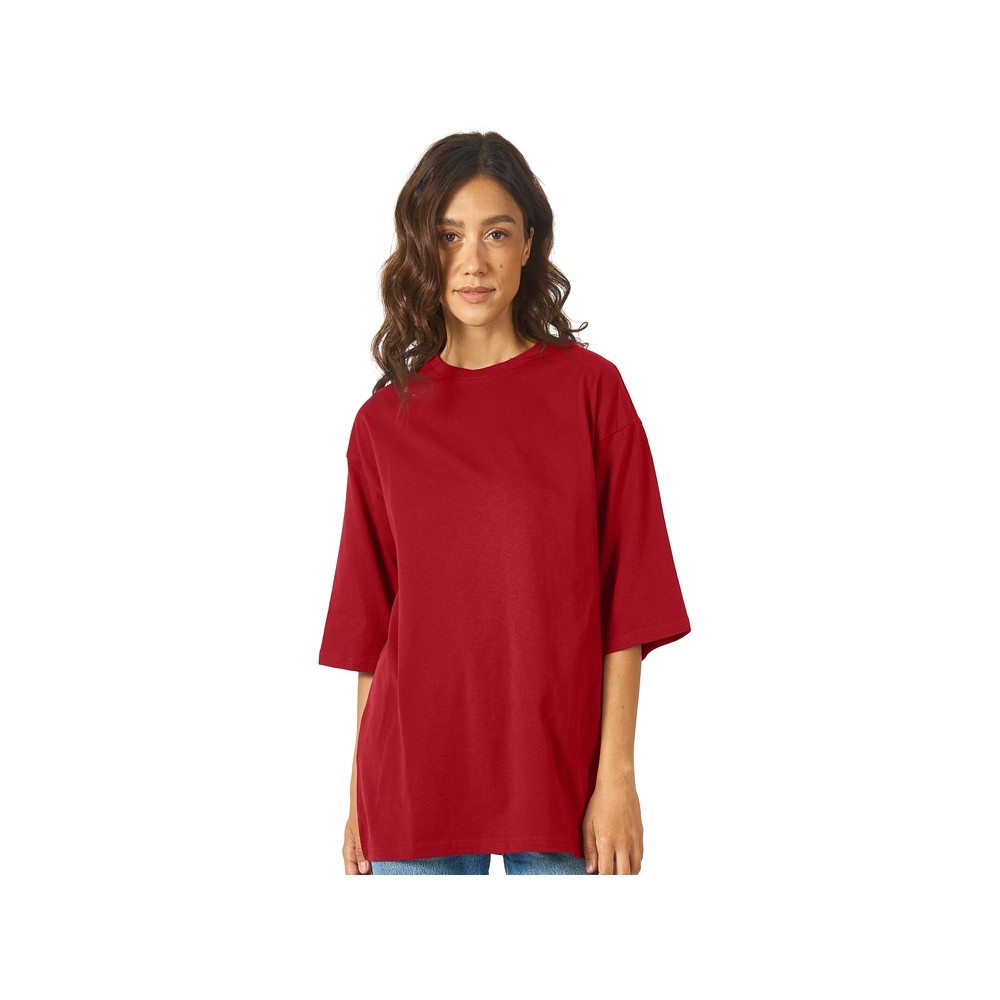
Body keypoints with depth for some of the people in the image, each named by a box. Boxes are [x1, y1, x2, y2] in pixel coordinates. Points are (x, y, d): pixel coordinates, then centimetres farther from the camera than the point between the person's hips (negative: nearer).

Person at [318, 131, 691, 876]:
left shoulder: (590, 388, -1)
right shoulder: (384, 422, 6)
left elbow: (625, 604, -3)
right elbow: (370, 626, 8)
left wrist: (617, 774, -9)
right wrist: (360, 798, 5)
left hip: (556, 774, -2)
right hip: (412, 779, 2)